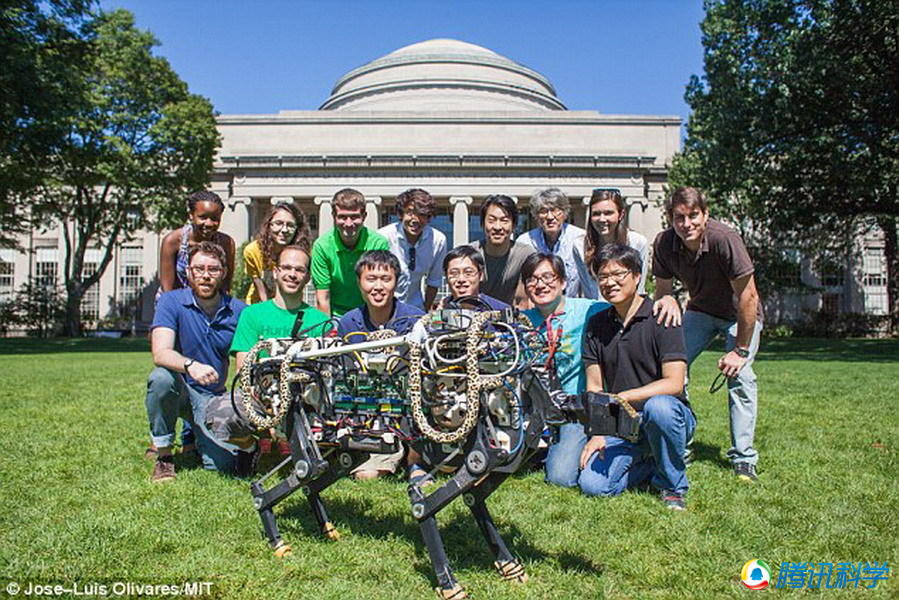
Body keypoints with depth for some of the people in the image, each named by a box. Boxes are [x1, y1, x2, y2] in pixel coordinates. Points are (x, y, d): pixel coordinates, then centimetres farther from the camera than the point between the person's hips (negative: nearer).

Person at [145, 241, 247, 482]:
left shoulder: (238, 311, -5)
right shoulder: (171, 302, -9)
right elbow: (160, 354, -23)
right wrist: (190, 366, -44)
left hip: (215, 397, 1)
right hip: (180, 390, 0)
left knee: (222, 464, -19)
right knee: (162, 378, -35)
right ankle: (163, 455, -14)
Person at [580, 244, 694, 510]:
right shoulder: (596, 325, 6)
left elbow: (674, 383, -17)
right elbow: (594, 387, 5)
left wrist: (621, 397, -27)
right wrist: (597, 434, -7)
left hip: (668, 414, -3)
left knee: (657, 407, -39)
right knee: (592, 484, -19)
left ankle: (673, 485, -10)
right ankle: (651, 463, 12)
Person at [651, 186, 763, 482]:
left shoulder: (724, 239, -32)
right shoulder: (664, 243, -19)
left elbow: (748, 297, -27)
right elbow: (662, 289, -8)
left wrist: (740, 349, -24)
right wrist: (667, 299, -34)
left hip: (740, 314, -4)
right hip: (700, 311, 4)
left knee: (740, 376, -20)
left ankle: (744, 460, -9)